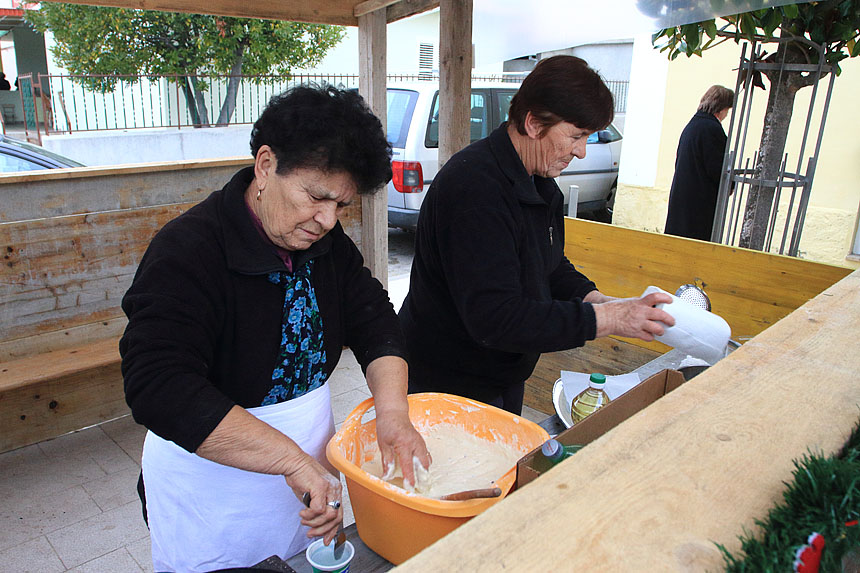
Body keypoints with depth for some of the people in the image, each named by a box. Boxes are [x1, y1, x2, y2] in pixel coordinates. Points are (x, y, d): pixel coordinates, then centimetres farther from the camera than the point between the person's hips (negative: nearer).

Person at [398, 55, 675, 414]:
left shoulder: (540, 183, 3)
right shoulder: (474, 186, -29)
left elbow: (552, 267, 13)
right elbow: (494, 318, -34)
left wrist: (598, 300, -7)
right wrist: (605, 319, -29)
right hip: (450, 382, -9)